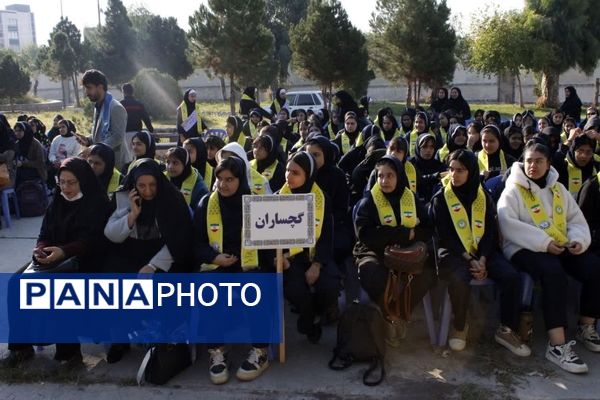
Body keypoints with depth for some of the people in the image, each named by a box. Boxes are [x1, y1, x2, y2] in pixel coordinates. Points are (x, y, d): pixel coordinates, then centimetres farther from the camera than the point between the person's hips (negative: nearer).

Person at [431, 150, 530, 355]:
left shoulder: (484, 197, 7)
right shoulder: (440, 198, -2)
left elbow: (490, 232, 3)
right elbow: (445, 235, -8)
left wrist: (482, 259, -14)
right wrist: (469, 259, -17)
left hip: (482, 252, 4)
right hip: (454, 252, -3)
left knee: (512, 276, -21)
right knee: (459, 279, -35)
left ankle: (506, 330, -2)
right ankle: (459, 326, -7)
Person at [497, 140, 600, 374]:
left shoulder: (558, 189, 17)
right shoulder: (514, 190, -2)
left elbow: (576, 220, 18)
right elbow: (507, 223, -17)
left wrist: (579, 239, -6)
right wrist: (543, 243, -22)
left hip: (562, 247, 6)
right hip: (526, 249, -6)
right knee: (553, 272, -35)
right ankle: (557, 345, -34)